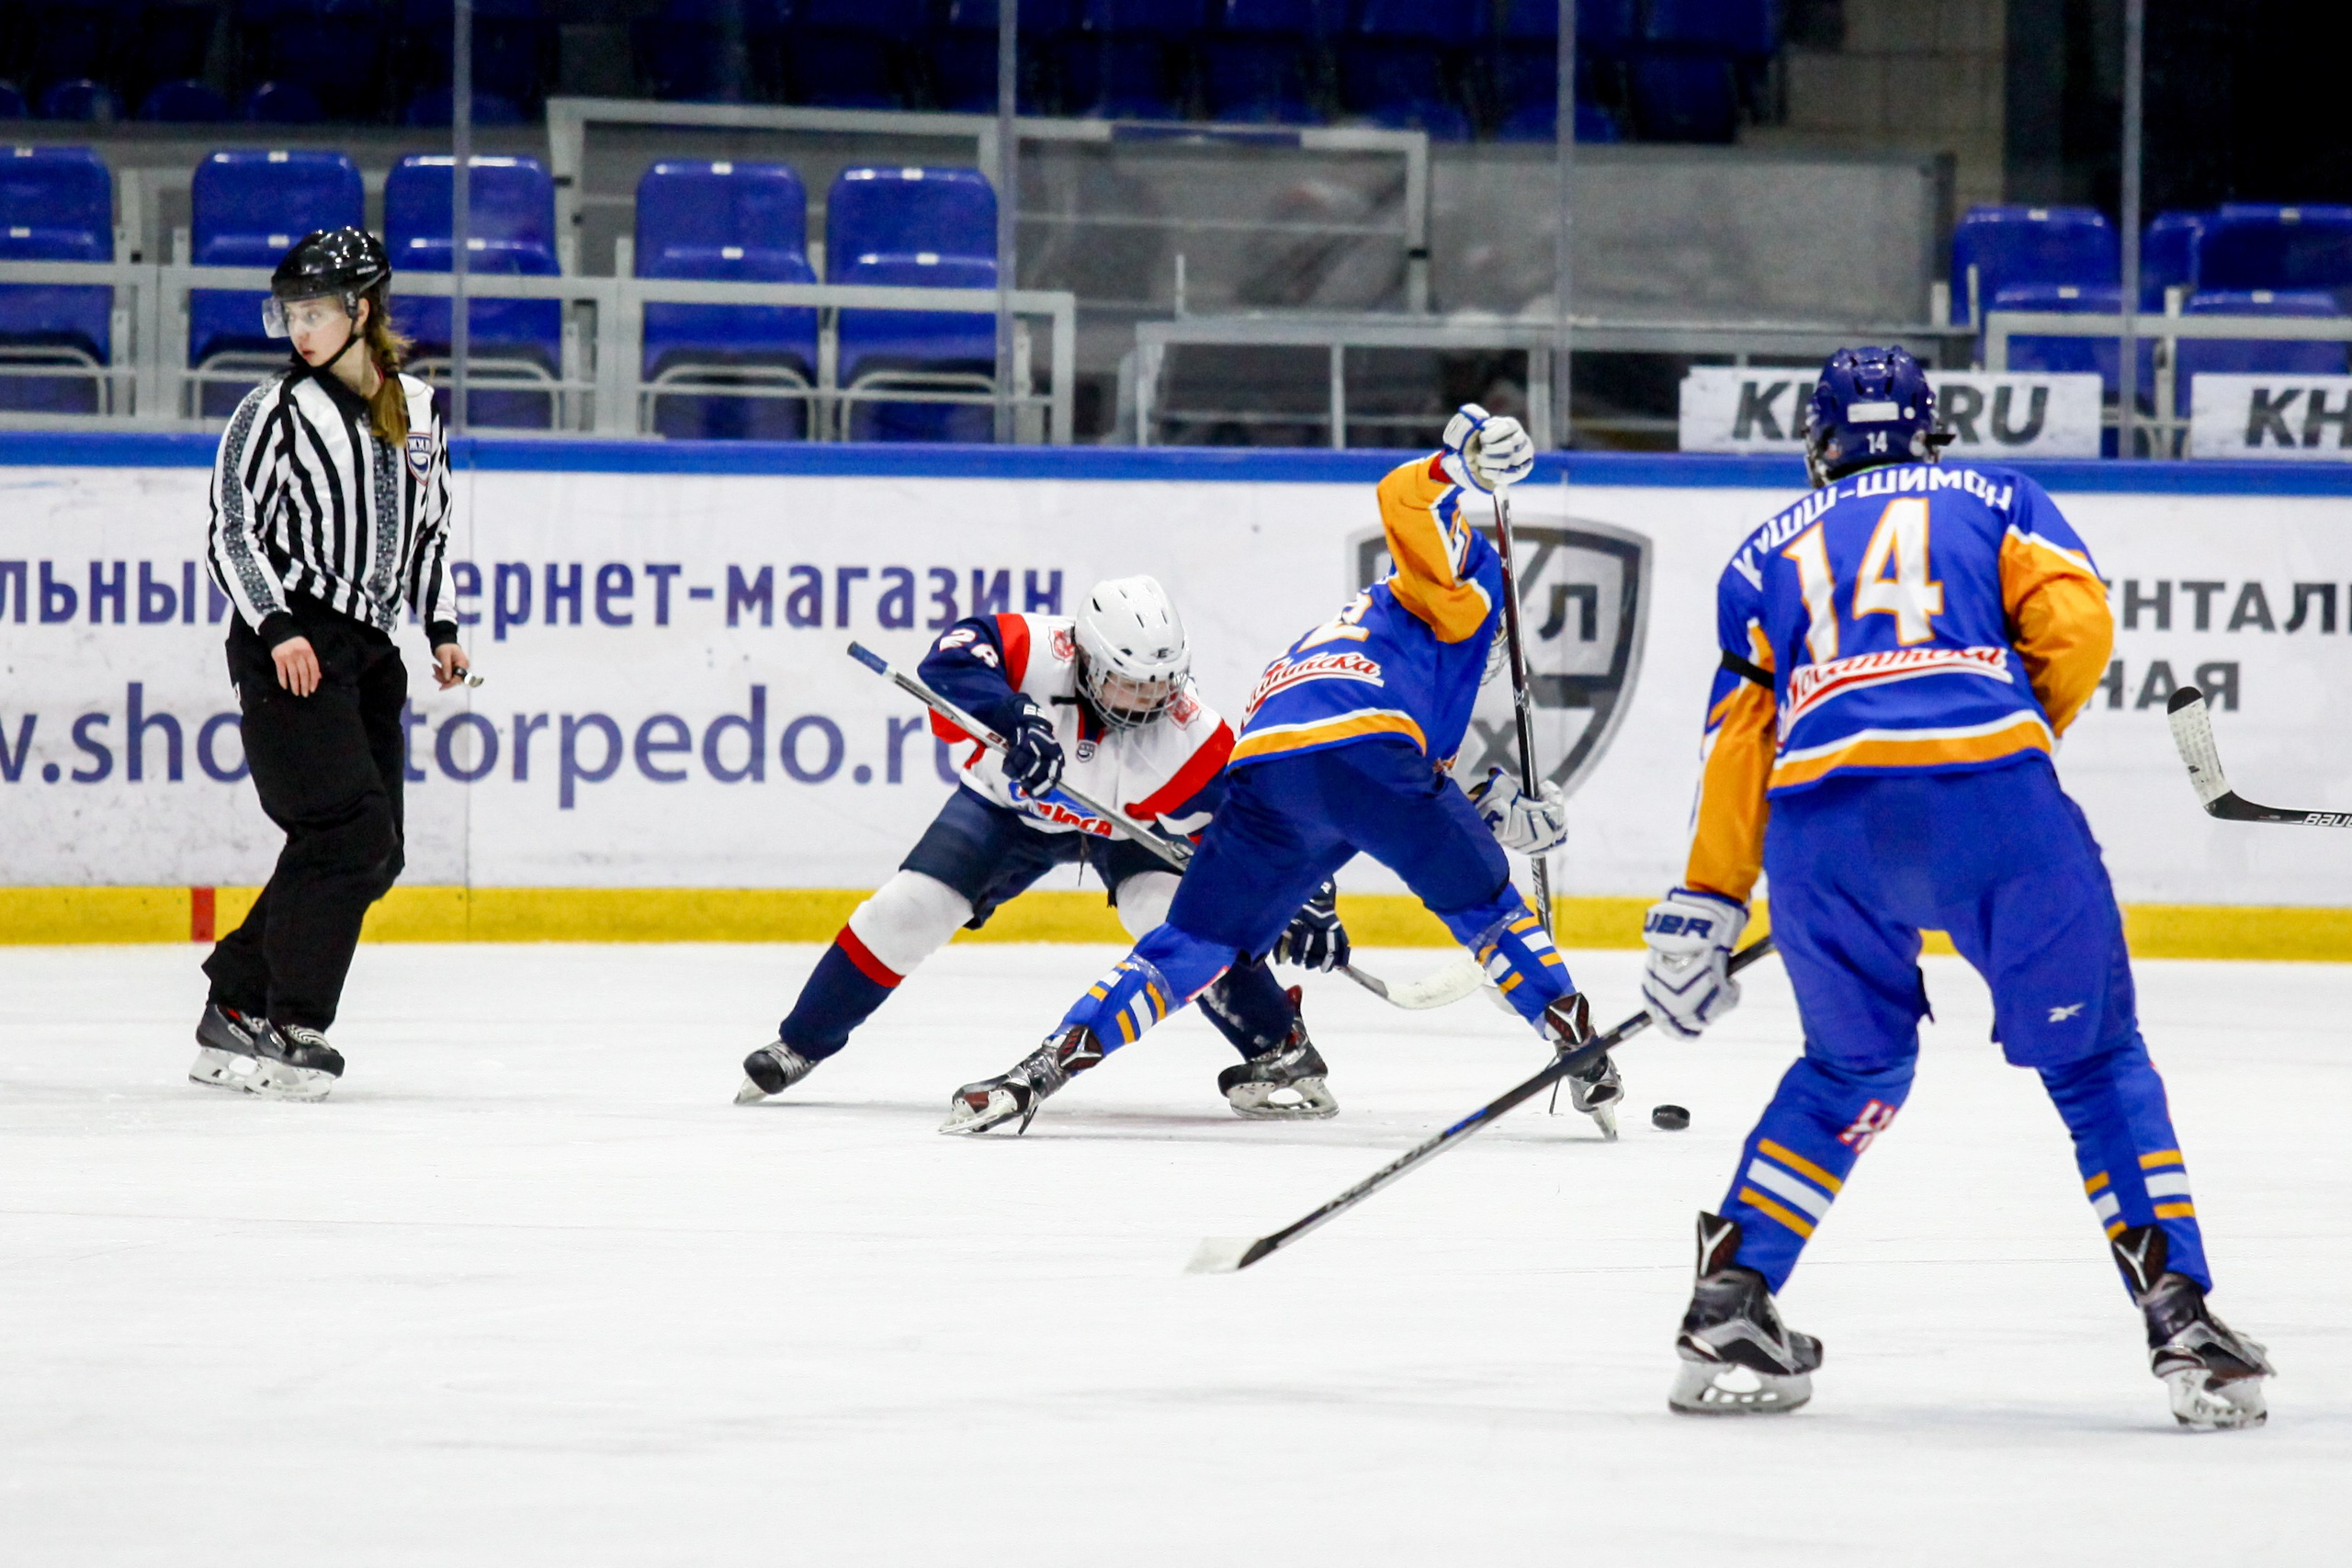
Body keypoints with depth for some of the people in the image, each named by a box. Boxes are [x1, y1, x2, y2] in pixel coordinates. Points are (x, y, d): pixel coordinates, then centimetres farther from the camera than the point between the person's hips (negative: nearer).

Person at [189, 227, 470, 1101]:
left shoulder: (414, 408, 12)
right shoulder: (276, 413, -4)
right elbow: (231, 533, -7)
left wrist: (440, 628, 15)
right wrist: (277, 627, -19)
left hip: (366, 650, 7)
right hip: (289, 649, -7)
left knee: (373, 858, 4)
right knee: (350, 827, -18)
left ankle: (234, 1012, 11)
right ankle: (292, 1030, -14)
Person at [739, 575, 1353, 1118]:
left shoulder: (1189, 733, -32)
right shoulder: (1034, 649, -34)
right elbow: (952, 658, -45)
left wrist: (1307, 900, -37)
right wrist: (1011, 717, -59)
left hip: (1128, 825, -1)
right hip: (1009, 805, 1)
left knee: (1179, 912, -27)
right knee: (909, 908, -9)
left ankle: (1280, 1052, -12)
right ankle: (800, 1044, 9)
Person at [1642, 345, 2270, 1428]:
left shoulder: (1767, 555, 29)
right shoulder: (1995, 500, 24)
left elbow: (1736, 742, 23)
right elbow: (2075, 625, 6)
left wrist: (1702, 915, 25)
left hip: (1821, 815, 2)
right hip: (1991, 793, -2)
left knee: (1853, 1070, 25)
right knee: (2094, 1060, 11)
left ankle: (1728, 1310, 18)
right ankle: (2182, 1323, -1)